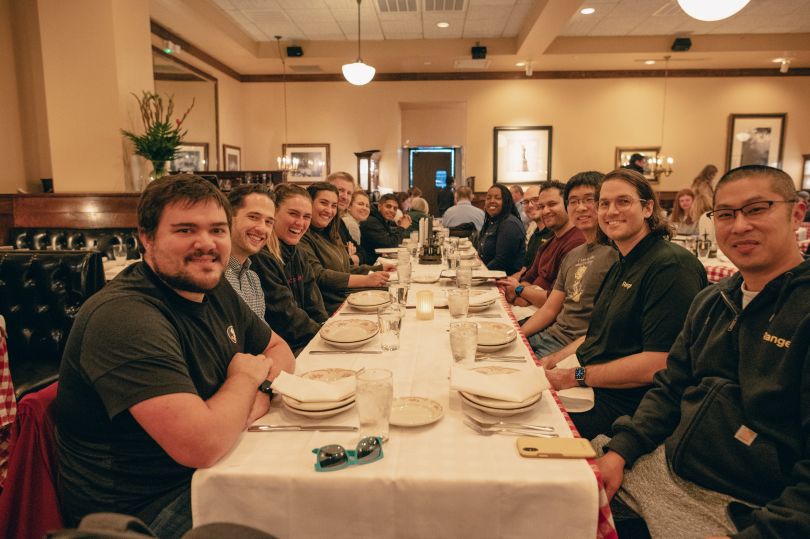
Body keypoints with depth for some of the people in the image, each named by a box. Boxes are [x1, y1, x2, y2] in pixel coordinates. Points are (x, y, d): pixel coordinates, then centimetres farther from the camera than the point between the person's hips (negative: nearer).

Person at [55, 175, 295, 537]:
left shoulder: (214, 289, 1)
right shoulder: (123, 316, -27)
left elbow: (278, 349, 11)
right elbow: (201, 445, -35)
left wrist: (259, 394, -12)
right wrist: (245, 378, -15)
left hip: (211, 470, 8)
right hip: (142, 509, -8)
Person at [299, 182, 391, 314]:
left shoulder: (331, 235, 19)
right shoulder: (302, 236, -11)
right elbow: (318, 276, -21)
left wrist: (380, 269, 13)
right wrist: (366, 280, -25)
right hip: (332, 311, -8)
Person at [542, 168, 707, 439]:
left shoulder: (672, 266, -17)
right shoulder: (621, 267, 16)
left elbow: (660, 364, -24)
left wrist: (577, 376, -19)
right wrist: (556, 359, 4)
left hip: (626, 403, -9)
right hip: (588, 384, 9)